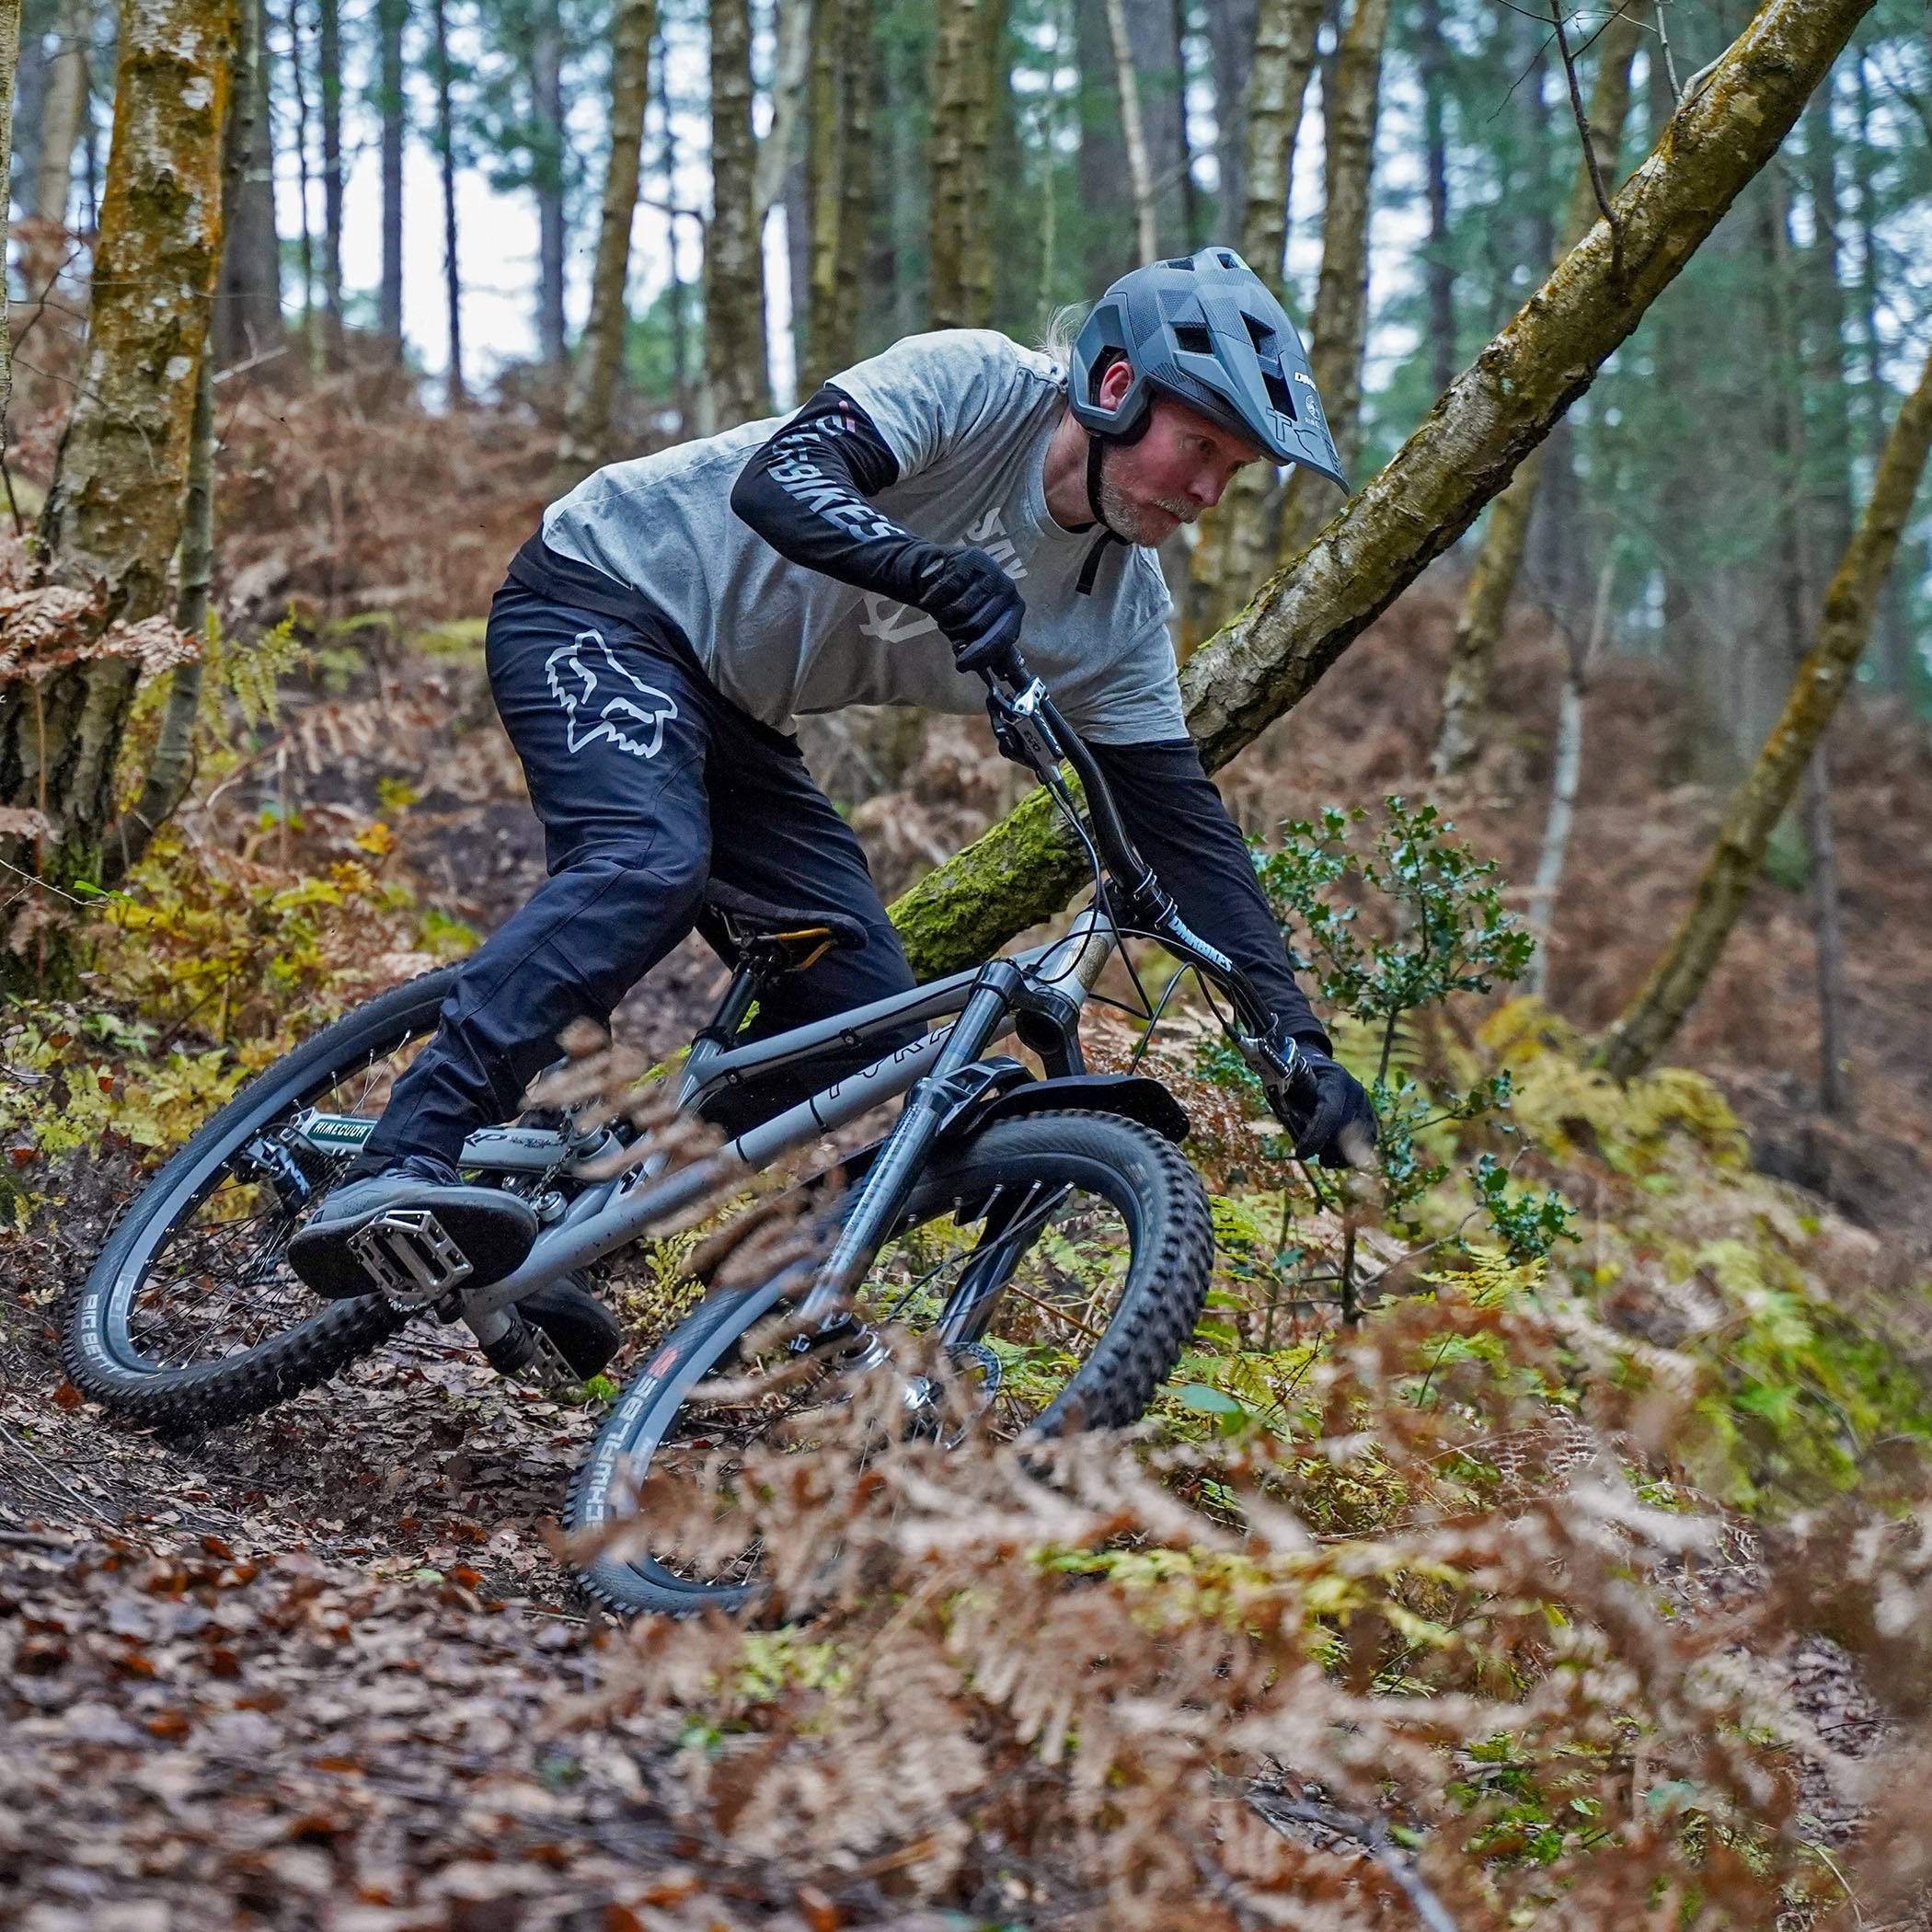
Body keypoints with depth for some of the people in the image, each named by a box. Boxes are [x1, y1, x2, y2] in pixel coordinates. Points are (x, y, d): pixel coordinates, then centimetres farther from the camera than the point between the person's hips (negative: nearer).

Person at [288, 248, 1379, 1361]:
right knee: (649, 865, -34)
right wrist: (941, 574, -52)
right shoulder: (974, 387, -20)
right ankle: (396, 1179, -45)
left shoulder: (1123, 606, -1)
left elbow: (1180, 817, -1)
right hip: (601, 605, -8)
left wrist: (1298, 1038, -8)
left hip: (732, 721, 8)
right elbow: (777, 482, -34)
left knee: (868, 1007, -3)